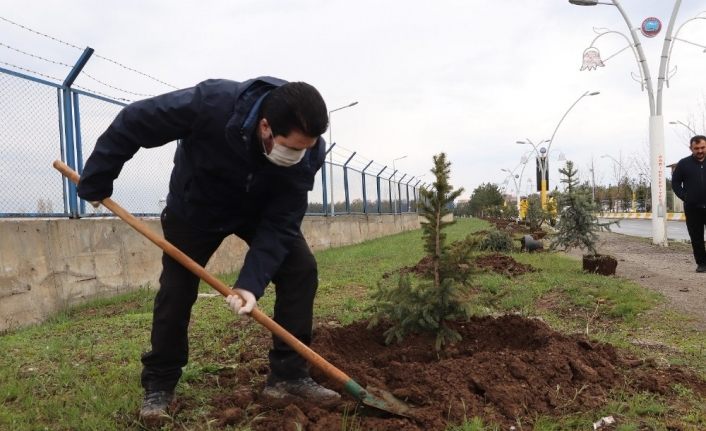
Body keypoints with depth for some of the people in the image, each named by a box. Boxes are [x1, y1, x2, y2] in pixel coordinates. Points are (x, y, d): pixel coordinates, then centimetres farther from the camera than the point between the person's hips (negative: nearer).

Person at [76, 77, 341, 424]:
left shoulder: (308, 153, -32)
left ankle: (288, 375, -3)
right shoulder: (212, 103, -41)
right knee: (175, 288, -3)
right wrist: (95, 182, -19)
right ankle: (159, 385, 15)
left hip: (259, 210, 2)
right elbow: (132, 123, -28)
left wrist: (251, 283, -39)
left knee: (301, 268, -12)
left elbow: (280, 223, -28)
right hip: (195, 206, -2)